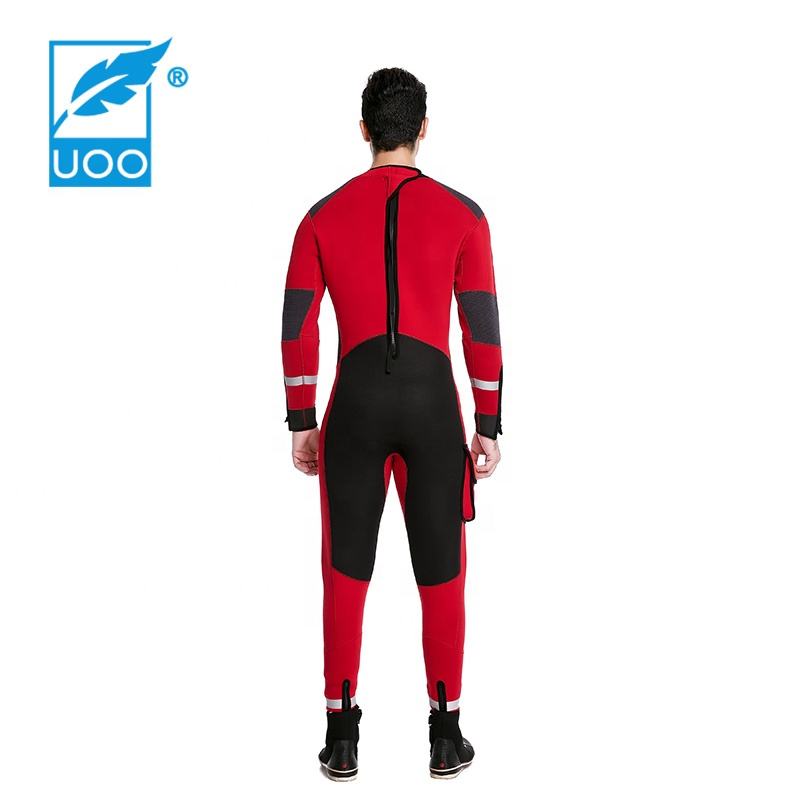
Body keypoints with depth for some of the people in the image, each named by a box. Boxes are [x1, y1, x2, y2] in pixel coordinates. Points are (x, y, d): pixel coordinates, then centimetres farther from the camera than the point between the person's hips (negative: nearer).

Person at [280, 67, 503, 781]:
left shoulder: (323, 217, 5)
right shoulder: (462, 214, 1)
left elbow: (297, 328, 3)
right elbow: (483, 327, 0)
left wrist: (302, 422, 9)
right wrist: (488, 425, 6)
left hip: (354, 404, 1)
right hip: (433, 403, -1)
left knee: (346, 574, 9)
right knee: (442, 576, 9)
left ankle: (343, 740, 17)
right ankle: (446, 737, 19)